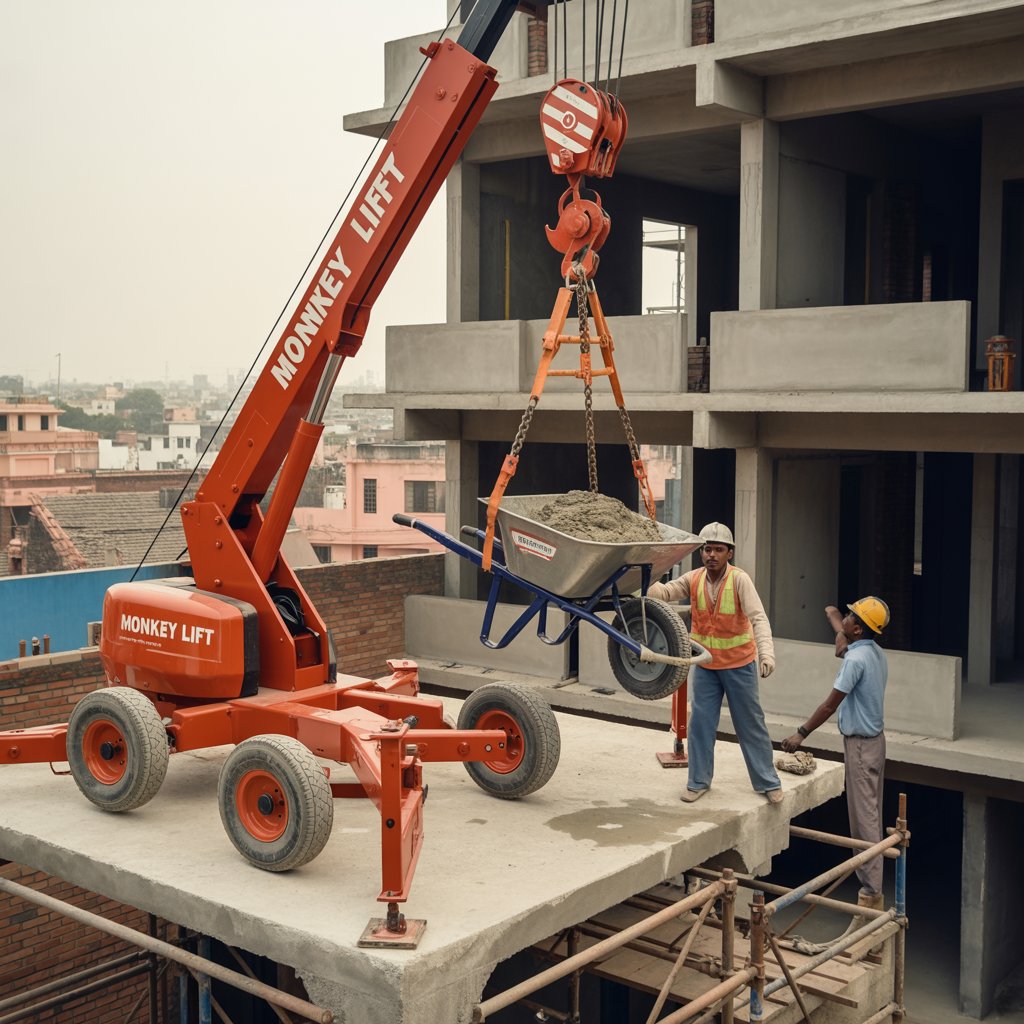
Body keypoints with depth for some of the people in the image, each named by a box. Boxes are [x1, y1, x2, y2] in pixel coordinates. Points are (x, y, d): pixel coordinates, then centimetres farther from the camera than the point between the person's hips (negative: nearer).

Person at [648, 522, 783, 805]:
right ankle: (699, 781, 21)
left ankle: (768, 782, 22)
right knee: (700, 723, 6)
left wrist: (766, 654, -43)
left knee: (751, 724, 8)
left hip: (739, 664, -3)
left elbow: (759, 618, -28)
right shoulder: (694, 579, -7)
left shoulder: (739, 580, -20)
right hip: (704, 663, 3)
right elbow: (665, 592, -11)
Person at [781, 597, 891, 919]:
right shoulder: (876, 653, 6)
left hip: (861, 744, -10)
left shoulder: (855, 659, -22)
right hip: (874, 738, 10)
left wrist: (802, 733, -13)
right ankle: (870, 880, 27)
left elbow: (831, 704, -19)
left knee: (864, 819, -6)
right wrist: (834, 618, 38)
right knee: (870, 814, 17)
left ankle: (871, 895, -3)